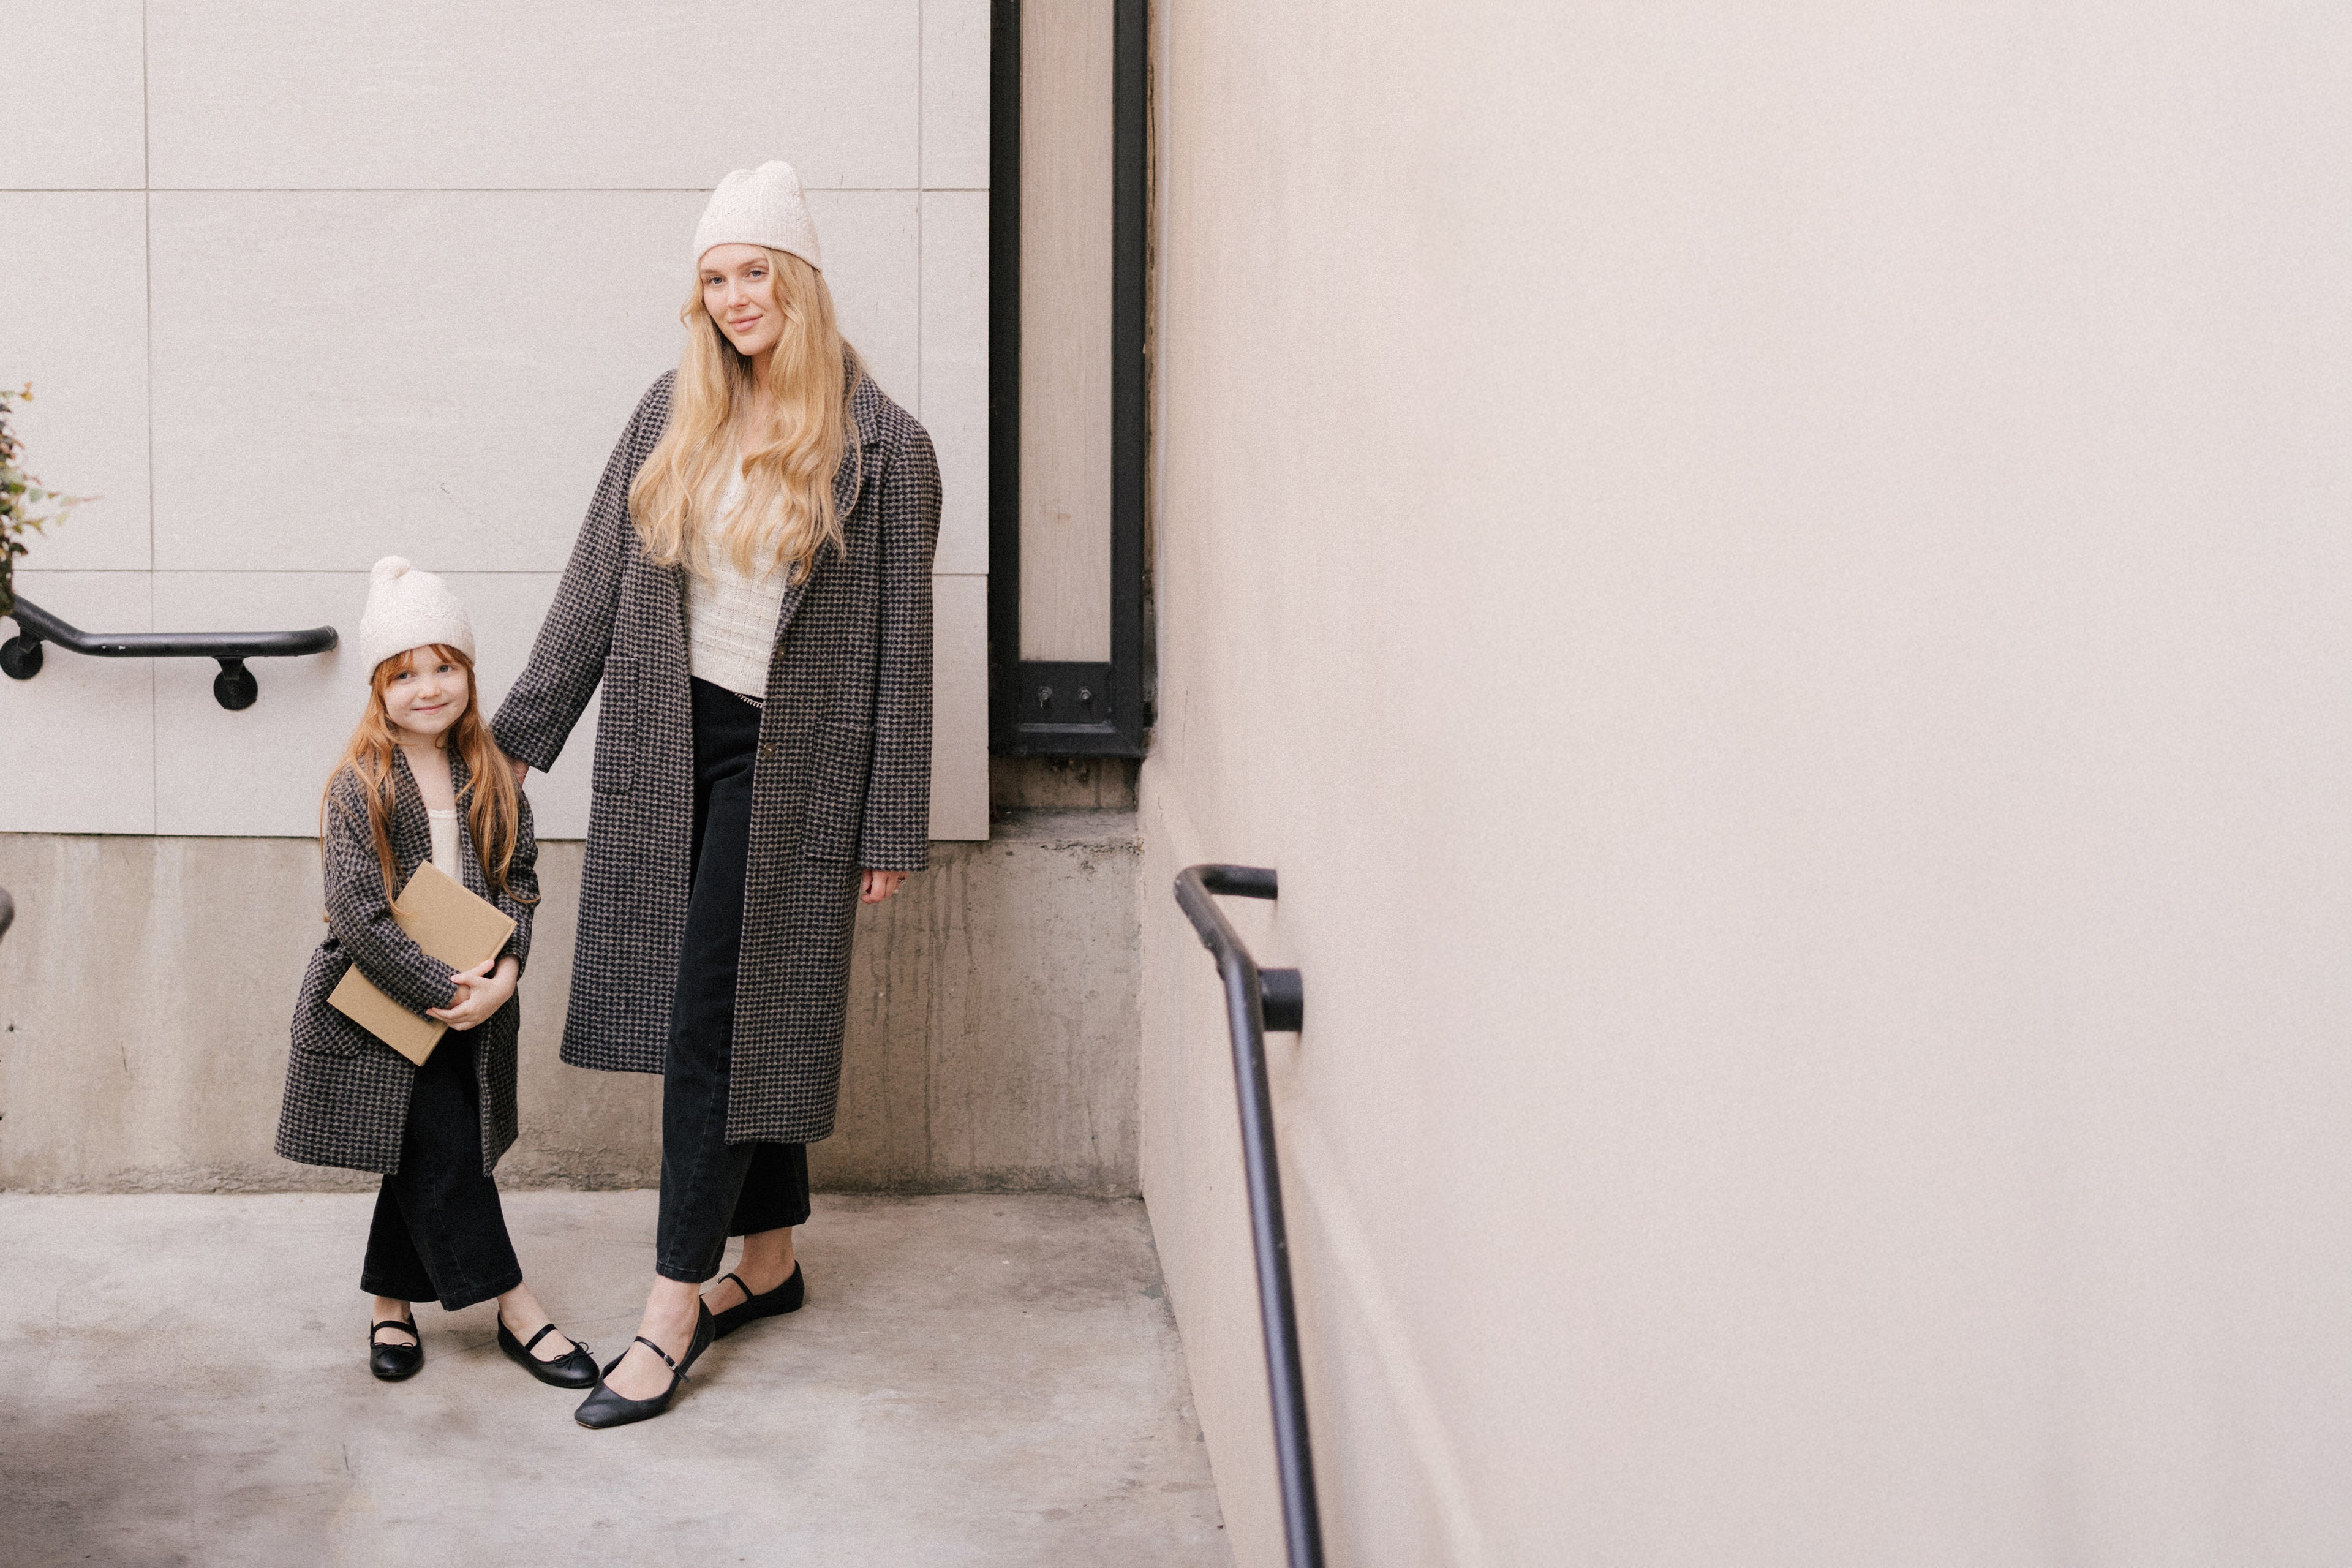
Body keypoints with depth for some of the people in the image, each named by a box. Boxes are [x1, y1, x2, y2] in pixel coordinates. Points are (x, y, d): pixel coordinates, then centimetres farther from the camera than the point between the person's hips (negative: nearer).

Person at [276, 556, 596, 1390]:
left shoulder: (493, 777, 4)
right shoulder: (358, 786, -11)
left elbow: (518, 880, 4)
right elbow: (358, 914, -17)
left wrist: (504, 971, -13)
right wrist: (445, 990, -19)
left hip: (472, 1000, 5)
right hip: (377, 1001, -5)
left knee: (424, 1157, 9)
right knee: (441, 1144, -11)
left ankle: (392, 1303, 26)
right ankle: (515, 1309, -5)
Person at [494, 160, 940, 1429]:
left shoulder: (879, 446, -6)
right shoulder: (672, 416, 7)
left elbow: (899, 644, -5)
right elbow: (595, 584, 11)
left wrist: (889, 829, -6)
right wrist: (522, 730, 8)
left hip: (784, 757, -5)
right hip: (667, 745, 5)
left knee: (717, 1023, -6)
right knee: (723, 1019, 11)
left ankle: (671, 1318, -1)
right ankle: (770, 1260, 27)